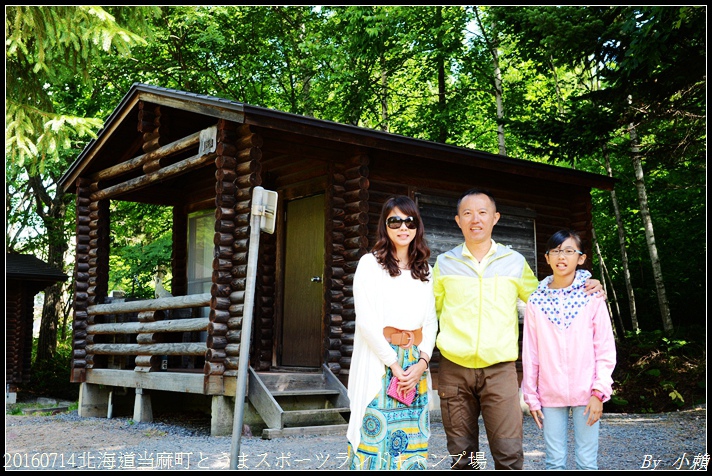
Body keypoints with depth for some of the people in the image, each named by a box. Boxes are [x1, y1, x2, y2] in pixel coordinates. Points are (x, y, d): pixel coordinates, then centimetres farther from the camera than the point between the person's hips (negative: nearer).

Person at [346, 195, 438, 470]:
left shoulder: (424, 270, 13)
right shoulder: (370, 264, -3)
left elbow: (430, 320, 10)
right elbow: (366, 320, -10)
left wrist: (422, 361, -5)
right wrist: (394, 363, -12)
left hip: (416, 365, 5)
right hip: (379, 364, -4)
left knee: (411, 438, 6)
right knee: (377, 435, -3)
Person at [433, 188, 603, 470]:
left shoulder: (514, 262, 8)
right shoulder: (445, 263, 7)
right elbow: (430, 310, 19)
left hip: (500, 370, -1)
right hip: (454, 369, 1)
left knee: (509, 454, -7)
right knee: (462, 457, 7)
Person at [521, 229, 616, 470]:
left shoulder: (591, 297, -1)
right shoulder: (536, 301, 3)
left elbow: (606, 349, -2)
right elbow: (530, 353, 5)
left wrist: (599, 392, -8)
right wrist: (531, 396, 4)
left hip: (585, 393, -1)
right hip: (550, 395, 1)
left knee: (587, 462, 3)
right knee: (554, 462, 6)